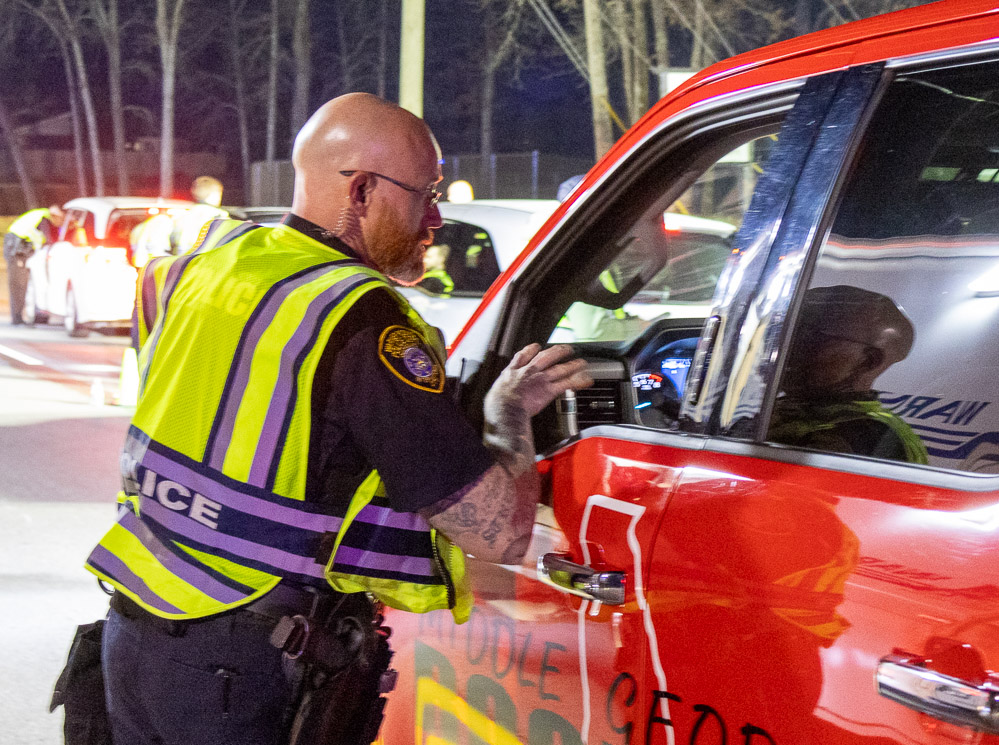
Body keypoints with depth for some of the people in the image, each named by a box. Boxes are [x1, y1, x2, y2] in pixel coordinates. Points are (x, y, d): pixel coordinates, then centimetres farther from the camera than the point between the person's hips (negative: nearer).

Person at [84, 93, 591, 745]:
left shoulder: (215, 258, 5)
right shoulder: (365, 326, -19)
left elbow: (152, 287, 35)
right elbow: (500, 533, -20)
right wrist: (510, 415, 0)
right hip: (248, 676, -8)